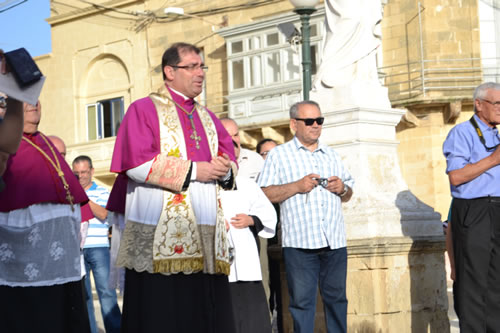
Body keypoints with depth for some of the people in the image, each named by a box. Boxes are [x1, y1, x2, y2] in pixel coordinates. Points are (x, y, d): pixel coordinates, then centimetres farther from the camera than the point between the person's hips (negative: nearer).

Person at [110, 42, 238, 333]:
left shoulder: (207, 118, 22)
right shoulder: (145, 110, 3)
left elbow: (230, 159, 18)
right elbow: (137, 162, -11)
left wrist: (226, 170, -7)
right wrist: (193, 170, -13)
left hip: (206, 238, 6)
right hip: (161, 238, -6)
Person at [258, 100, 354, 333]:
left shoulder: (331, 155, 20)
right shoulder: (279, 155, 5)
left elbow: (348, 195, 24)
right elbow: (264, 195, -4)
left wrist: (342, 189, 1)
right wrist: (296, 186, -13)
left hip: (335, 241, 4)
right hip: (300, 242, -4)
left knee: (336, 297, 6)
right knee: (302, 300, -3)